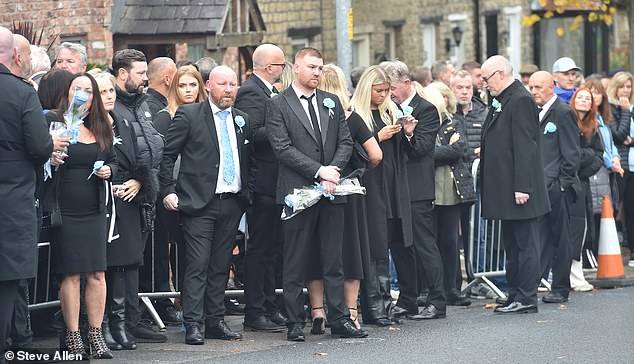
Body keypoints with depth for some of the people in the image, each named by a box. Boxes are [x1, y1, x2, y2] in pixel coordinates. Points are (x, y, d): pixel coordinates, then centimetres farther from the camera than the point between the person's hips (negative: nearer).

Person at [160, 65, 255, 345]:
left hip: (232, 204, 5)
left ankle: (216, 321, 15)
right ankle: (193, 325, -6)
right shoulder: (188, 115, -3)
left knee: (220, 267, 9)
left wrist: (248, 195, 12)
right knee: (198, 266, -7)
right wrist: (168, 191, -8)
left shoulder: (242, 120, 13)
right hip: (199, 204, -5)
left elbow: (248, 162, 21)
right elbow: (167, 156, -2)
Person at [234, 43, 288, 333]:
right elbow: (252, 135, -25)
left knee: (271, 247, 14)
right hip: (262, 181, -10)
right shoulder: (250, 93, -14)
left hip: (276, 183, 10)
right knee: (259, 248, -5)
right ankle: (254, 313, -1)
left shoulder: (272, 92, 16)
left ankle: (268, 307, 22)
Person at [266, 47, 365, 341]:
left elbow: (345, 141, 10)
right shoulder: (279, 105, -2)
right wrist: (318, 171, -16)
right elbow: (283, 148, -10)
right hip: (297, 192, -4)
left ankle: (339, 319, 11)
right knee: (296, 263, 1)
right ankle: (295, 323, 6)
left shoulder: (332, 102, 14)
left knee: (334, 260, 7)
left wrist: (334, 169, -9)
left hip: (331, 192, 4)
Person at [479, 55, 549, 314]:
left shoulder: (521, 101, -14)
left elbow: (525, 147, -20)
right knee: (512, 245, 13)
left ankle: (526, 299, -2)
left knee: (525, 245, -5)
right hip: (506, 189, 10)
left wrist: (522, 187, -23)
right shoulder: (502, 101, 16)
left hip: (520, 189, -10)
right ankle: (515, 295, 18)